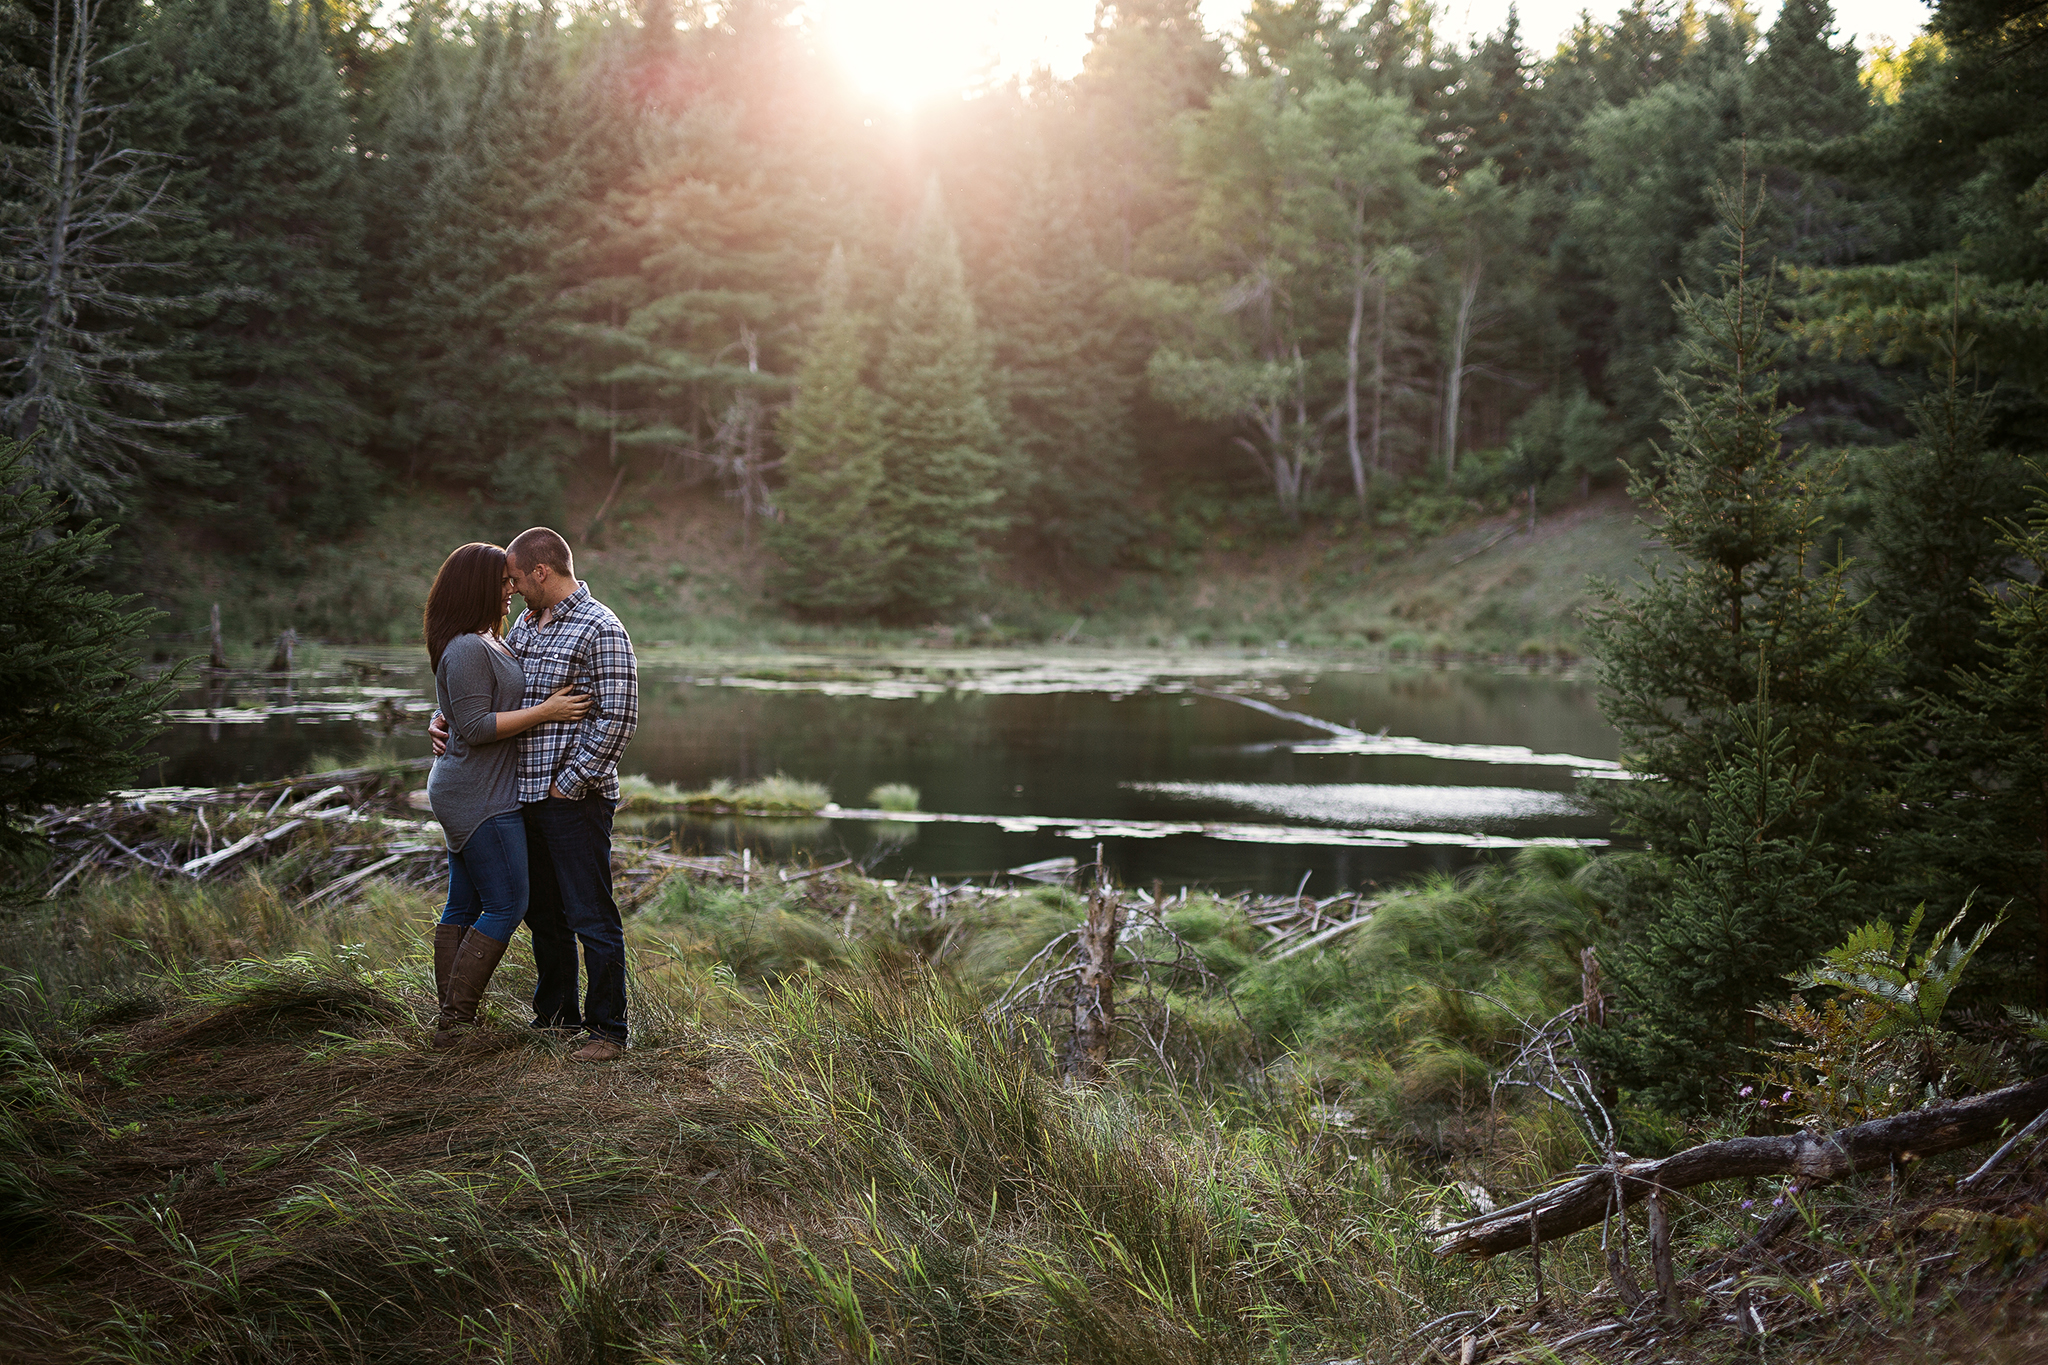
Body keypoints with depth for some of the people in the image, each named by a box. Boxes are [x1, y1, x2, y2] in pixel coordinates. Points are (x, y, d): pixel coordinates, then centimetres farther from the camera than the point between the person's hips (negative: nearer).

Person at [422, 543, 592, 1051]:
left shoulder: (489, 643, 15)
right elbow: (476, 727, -22)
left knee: (465, 908, 11)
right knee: (506, 905, -8)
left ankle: (451, 1019, 14)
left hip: (468, 796, 11)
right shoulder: (467, 649, -17)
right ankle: (455, 1020, -6)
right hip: (480, 799, -11)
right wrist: (546, 711, -19)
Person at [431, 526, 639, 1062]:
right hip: (527, 794, 9)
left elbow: (617, 718, -17)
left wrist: (569, 782, -16)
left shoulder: (600, 630, -13)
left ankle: (607, 1029, 6)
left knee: (591, 917, -3)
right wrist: (446, 718, 7)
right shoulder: (527, 623, 13)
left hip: (575, 798, -8)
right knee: (543, 913, 17)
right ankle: (554, 1014, 29)